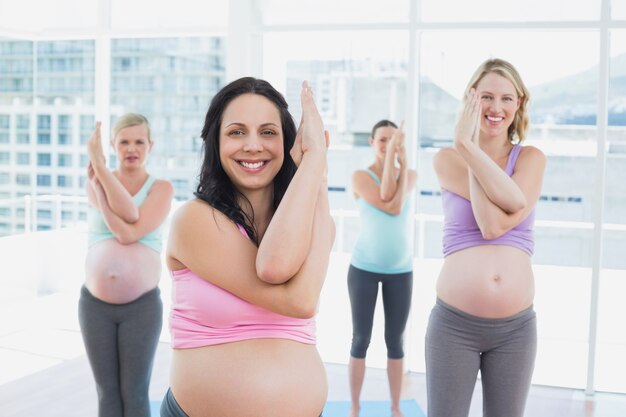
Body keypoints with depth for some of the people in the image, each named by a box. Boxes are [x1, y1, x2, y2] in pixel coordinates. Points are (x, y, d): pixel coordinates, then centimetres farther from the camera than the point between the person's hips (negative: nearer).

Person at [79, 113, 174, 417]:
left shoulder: (161, 188, -2)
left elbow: (130, 233, -19)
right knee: (107, 392, 10)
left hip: (142, 306, -2)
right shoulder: (95, 182, 3)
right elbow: (127, 214, -17)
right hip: (95, 304, 2)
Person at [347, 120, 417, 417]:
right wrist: (390, 156, -20)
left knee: (395, 341, 9)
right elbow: (390, 206, -21)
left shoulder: (411, 175, 3)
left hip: (401, 270, 2)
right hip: (364, 267, -2)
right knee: (360, 340, 5)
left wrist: (403, 161, -19)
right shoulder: (360, 177, -7)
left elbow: (395, 201, -17)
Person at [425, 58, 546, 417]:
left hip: (516, 327, 2)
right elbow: (511, 201, -13)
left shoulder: (532, 158, 5)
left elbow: (499, 224, -13)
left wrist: (470, 148, -13)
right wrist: (466, 149, -10)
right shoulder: (447, 158, 1)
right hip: (454, 323, -1)